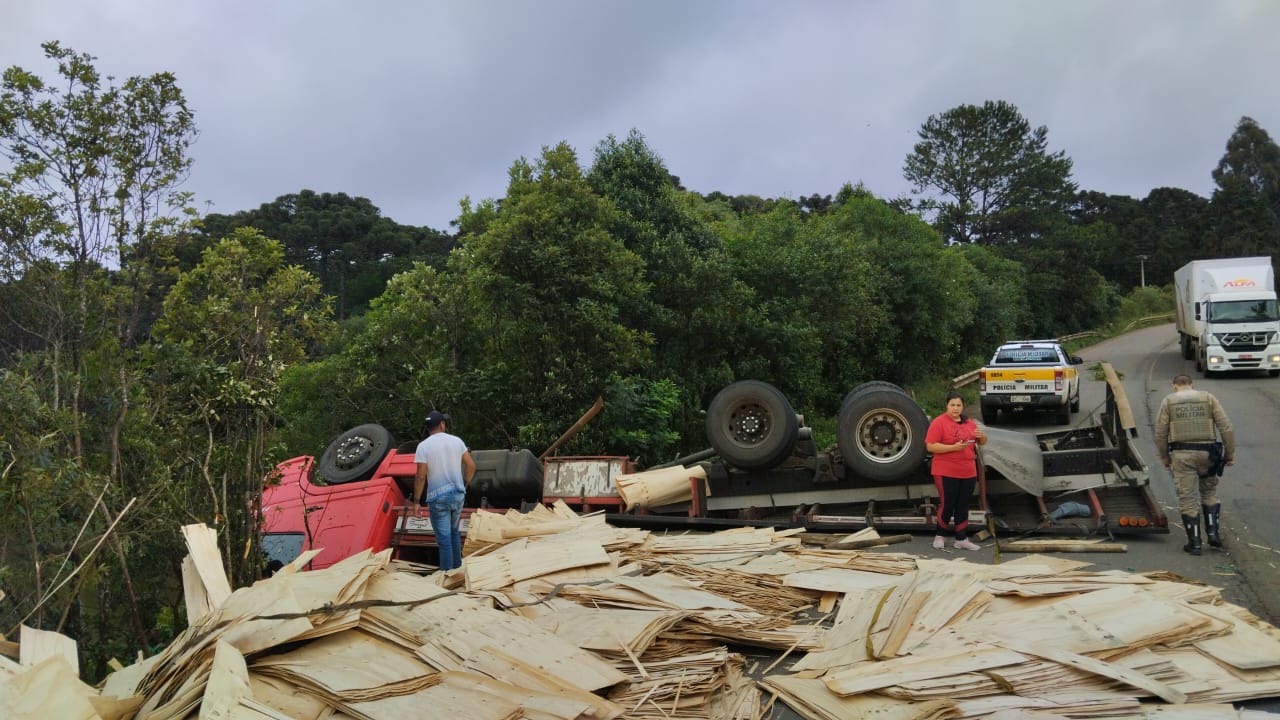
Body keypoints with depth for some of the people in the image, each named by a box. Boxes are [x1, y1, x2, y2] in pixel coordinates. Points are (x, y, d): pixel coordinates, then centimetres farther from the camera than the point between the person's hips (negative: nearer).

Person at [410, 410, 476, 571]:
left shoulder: (423, 446, -10)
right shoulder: (456, 441, 1)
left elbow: (420, 476, -13)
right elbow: (471, 466, 4)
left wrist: (416, 501, -4)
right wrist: (465, 485, 21)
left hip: (438, 498, -4)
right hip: (458, 494, 4)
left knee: (444, 538, 2)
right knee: (454, 532, 22)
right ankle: (457, 567, 29)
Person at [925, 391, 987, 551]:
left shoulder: (969, 422, 11)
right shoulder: (939, 422, -9)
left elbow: (982, 442, 18)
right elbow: (930, 446, -15)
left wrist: (982, 435, -6)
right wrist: (953, 447, -24)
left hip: (968, 472, 6)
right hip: (946, 473, -6)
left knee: (963, 507, 9)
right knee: (947, 505, 0)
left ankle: (961, 539, 14)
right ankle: (939, 536, 18)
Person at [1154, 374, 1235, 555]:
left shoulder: (1168, 401, 5)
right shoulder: (1208, 398, 8)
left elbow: (1161, 433, 1)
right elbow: (1226, 427, 0)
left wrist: (1164, 458, 11)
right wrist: (1230, 453, 6)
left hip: (1181, 455, -2)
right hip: (1206, 453, 2)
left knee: (1187, 498, 4)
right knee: (1209, 493, 22)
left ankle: (1194, 543, 6)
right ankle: (1213, 532, 12)